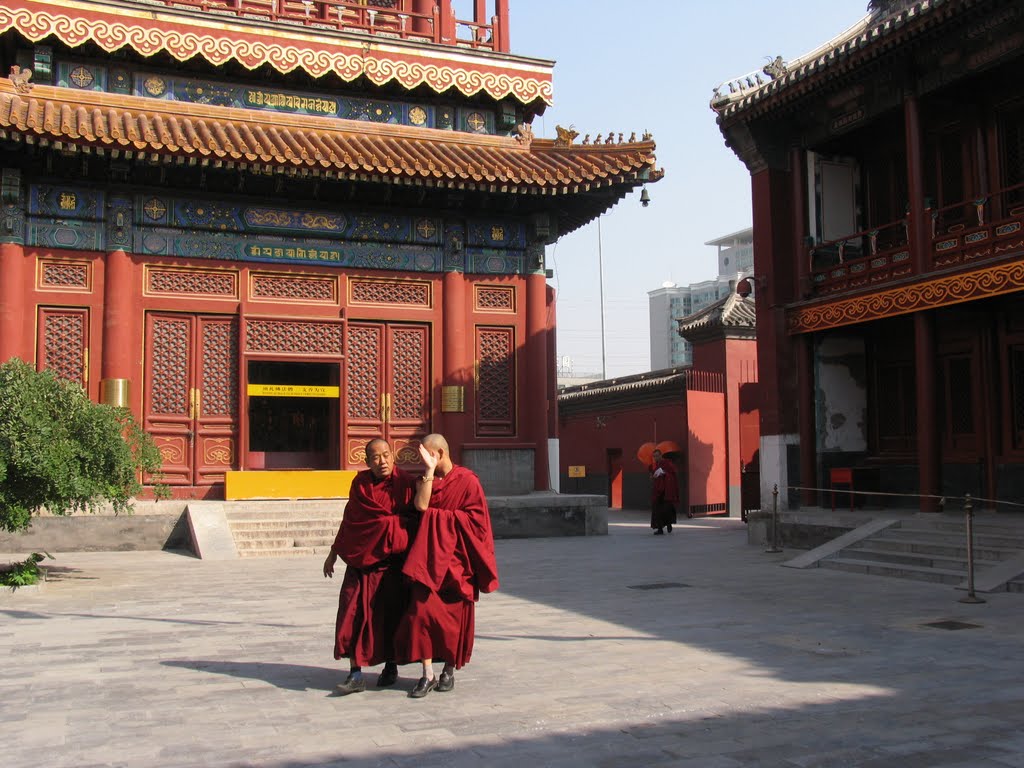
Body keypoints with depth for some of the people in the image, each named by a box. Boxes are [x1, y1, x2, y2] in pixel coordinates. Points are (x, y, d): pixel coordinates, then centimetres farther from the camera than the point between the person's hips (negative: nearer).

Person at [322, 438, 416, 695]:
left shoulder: (405, 484, -6)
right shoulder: (360, 483, 3)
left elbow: (415, 520, -3)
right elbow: (349, 520, 11)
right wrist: (333, 553, 14)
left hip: (392, 561, -2)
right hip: (361, 558, 2)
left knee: (391, 614, 5)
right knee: (354, 613, -5)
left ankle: (391, 667, 25)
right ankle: (356, 675, 0)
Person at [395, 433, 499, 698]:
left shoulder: (467, 480, -3)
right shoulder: (425, 480, 10)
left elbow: (477, 517, -8)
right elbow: (421, 505, -10)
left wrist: (441, 516, -7)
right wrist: (430, 470, -12)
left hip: (456, 556, -3)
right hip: (429, 555, 3)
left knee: (454, 614, 4)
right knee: (422, 609, -11)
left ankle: (449, 670, 21)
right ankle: (428, 675, -6)